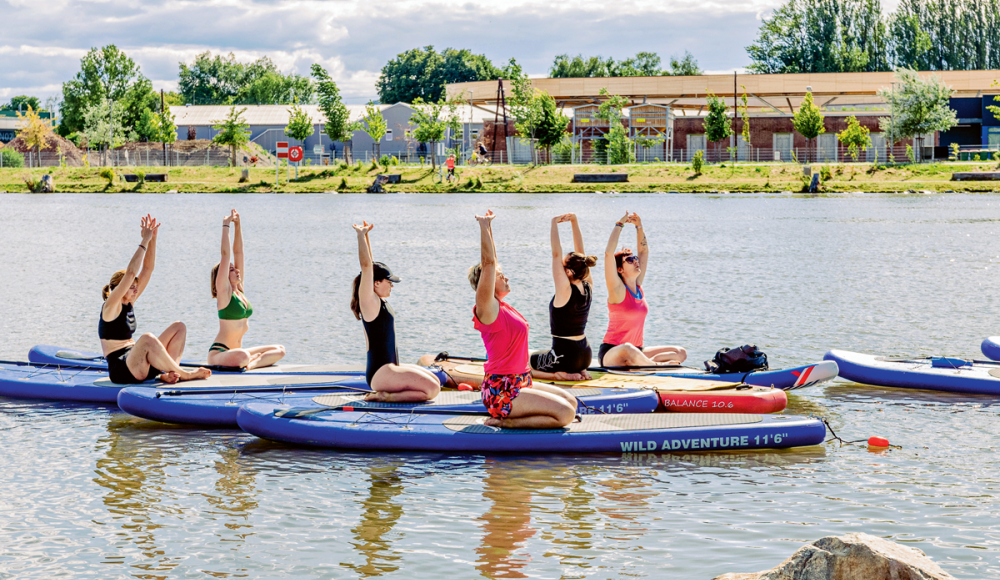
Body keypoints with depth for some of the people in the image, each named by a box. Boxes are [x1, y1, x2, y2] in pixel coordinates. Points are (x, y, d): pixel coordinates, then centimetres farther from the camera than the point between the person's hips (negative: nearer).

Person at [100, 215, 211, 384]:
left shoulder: (128, 304, 13)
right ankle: (183, 374, -25)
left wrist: (153, 238, 1)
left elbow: (147, 269, 11)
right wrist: (145, 241, -21)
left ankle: (167, 373, -15)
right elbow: (130, 273, -23)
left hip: (141, 366, 10)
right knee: (147, 339, -39)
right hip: (121, 370, -10)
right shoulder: (111, 307, -10)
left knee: (179, 327, 3)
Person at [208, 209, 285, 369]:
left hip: (236, 352, 9)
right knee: (242, 356, -42)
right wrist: (226, 226, -14)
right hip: (219, 353, -9)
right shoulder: (224, 292, -9)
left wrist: (238, 225, 2)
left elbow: (238, 252, 8)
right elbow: (225, 255, -16)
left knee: (279, 350, 4)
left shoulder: (239, 289, 10)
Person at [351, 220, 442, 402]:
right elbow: (366, 266, -20)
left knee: (435, 379, 14)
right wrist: (361, 235, -23)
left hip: (390, 368, 10)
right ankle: (384, 397, -12)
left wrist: (365, 235, 20)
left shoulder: (378, 302, 11)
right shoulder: (369, 301, -12)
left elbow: (369, 263, 18)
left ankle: (386, 394, 7)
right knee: (432, 389, -15)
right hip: (380, 373, -10)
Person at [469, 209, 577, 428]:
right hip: (502, 392, -10)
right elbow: (488, 263, -21)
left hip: (519, 384, 10)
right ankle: (505, 422, -10)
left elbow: (491, 261, 19)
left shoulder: (500, 306, 12)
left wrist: (488, 227, 20)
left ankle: (507, 418, 8)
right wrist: (484, 226, -20)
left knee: (570, 402, 12)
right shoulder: (487, 308, -13)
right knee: (565, 413, -18)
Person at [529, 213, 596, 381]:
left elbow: (556, 254, -23)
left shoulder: (565, 290, -20)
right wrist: (574, 221, 3)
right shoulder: (588, 287, -2)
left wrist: (554, 223, -18)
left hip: (565, 356, -7)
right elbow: (580, 252, 4)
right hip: (585, 356, 7)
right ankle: (579, 371, 11)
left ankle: (558, 375, -6)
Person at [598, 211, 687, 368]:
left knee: (680, 353, -4)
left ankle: (633, 364, -18)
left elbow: (644, 250, 18)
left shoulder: (638, 286, 10)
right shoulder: (617, 290, -8)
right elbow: (609, 253, -20)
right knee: (628, 350, -43)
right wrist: (620, 224, -15)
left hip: (636, 351, 8)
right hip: (611, 354, -8)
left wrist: (639, 226, 6)